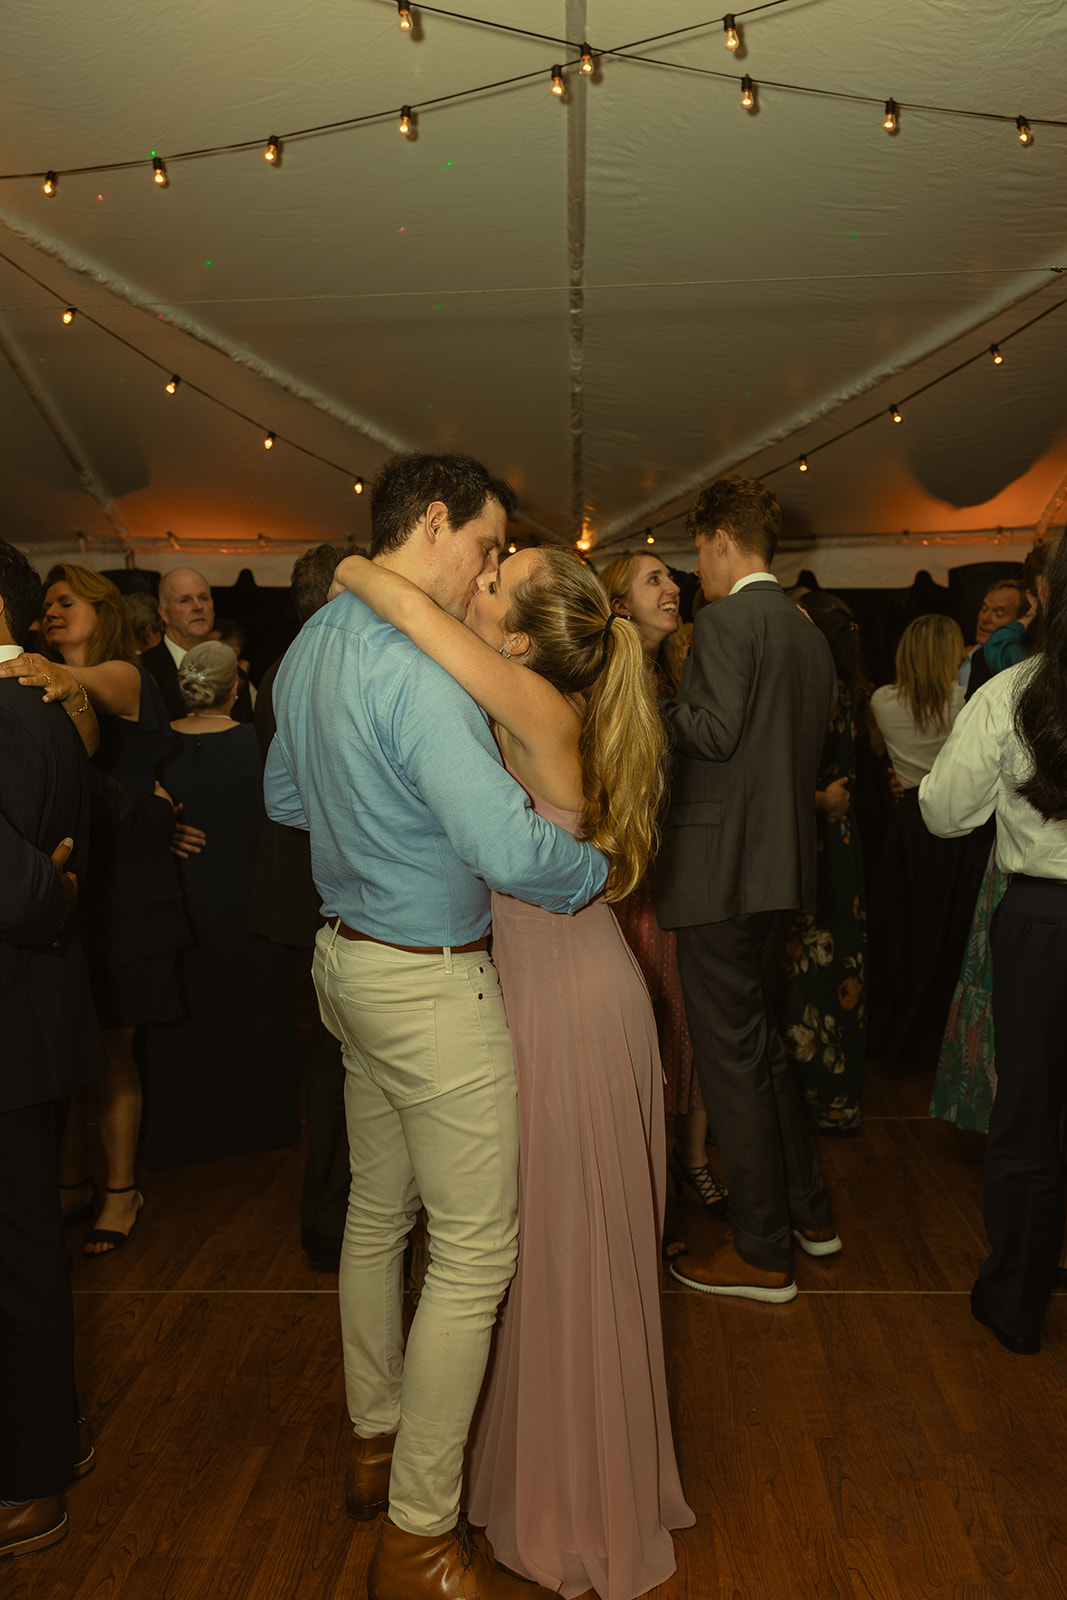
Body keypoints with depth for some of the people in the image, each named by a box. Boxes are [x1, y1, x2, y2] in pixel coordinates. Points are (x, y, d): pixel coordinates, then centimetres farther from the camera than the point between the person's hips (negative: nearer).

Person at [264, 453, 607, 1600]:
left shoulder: (309, 646, 6)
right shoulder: (415, 673, -24)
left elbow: (284, 796, 20)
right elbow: (510, 847, -31)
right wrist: (597, 869, -13)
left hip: (351, 958, 10)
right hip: (432, 986, -10)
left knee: (379, 1210, 22)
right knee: (476, 1254, 2)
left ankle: (377, 1441, 41)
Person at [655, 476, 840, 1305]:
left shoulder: (726, 620, -12)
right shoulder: (811, 634, 14)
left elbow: (715, 732, -22)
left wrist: (658, 705, -6)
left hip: (721, 868, -9)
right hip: (783, 865, 9)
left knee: (731, 1056, 1)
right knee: (761, 1038, 22)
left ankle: (762, 1253, 14)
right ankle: (808, 1211, 34)